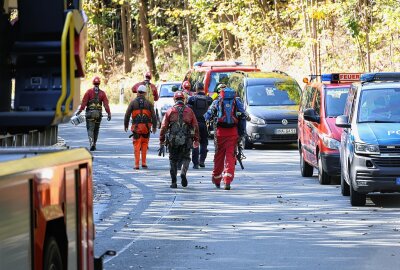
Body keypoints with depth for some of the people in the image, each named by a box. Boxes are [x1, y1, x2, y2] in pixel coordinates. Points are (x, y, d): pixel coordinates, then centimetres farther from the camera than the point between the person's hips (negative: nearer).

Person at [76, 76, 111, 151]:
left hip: (90, 113, -2)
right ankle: (94, 145, 21)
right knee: (96, 130, 14)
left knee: (90, 129, -3)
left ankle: (92, 143, -23)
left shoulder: (89, 91, -3)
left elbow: (84, 102, -8)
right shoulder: (102, 93, 3)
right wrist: (109, 113, -3)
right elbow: (106, 104, -2)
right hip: (98, 114, 2)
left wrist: (79, 111, -8)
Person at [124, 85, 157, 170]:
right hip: (146, 127, 1)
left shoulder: (133, 102, 1)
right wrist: (154, 126, 13)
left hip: (136, 126, -1)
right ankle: (144, 163, 13)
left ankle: (136, 164, -3)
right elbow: (153, 116, 3)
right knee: (144, 144, 15)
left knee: (137, 146, 3)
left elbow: (127, 114, 1)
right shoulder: (148, 103, 3)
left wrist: (126, 125, 13)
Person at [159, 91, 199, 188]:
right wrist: (196, 140, 14)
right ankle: (183, 173, -11)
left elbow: (164, 127, -1)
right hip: (186, 140, 0)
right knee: (185, 158, 16)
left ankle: (173, 182, 10)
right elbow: (195, 126, 5)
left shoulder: (170, 111, 1)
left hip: (172, 140, 0)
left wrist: (161, 141, 3)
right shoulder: (189, 111, 3)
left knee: (173, 160, 12)